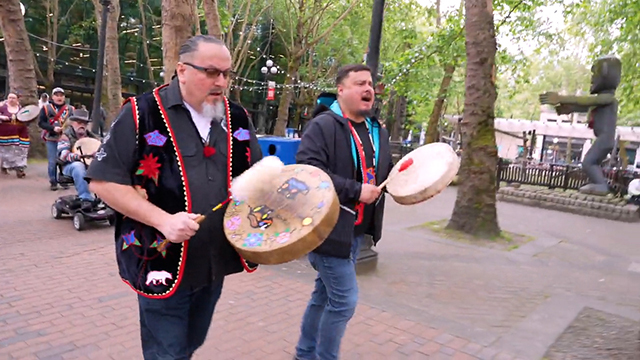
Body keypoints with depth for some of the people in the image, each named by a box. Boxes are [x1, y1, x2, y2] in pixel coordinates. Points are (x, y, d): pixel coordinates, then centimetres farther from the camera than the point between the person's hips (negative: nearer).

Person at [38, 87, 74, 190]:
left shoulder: (70, 109, 6)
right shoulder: (46, 108, 1)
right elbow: (40, 122, -3)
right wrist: (53, 128, -16)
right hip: (51, 139, -1)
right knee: (52, 162, 1)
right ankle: (53, 182, 12)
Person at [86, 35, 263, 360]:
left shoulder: (237, 118, 4)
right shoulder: (141, 113, -12)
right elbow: (103, 182, -13)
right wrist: (163, 220, -23)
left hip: (216, 262, 6)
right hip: (162, 263, -5)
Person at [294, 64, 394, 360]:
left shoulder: (377, 131, 13)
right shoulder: (323, 125, -13)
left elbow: (386, 175, 22)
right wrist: (356, 190, -24)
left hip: (356, 230, 8)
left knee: (325, 294, 19)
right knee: (344, 300, -5)